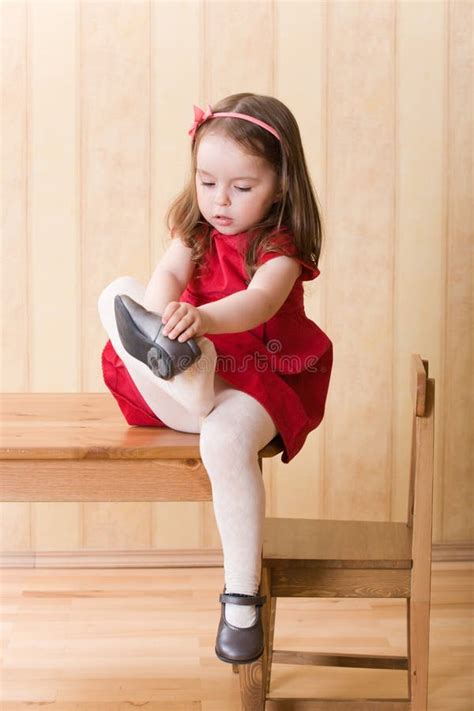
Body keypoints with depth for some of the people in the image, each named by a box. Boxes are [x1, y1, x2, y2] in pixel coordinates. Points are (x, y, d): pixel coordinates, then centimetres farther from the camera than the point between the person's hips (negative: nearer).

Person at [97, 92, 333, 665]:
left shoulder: (279, 245, -9)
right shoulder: (195, 230, 6)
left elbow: (260, 301, -30)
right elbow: (168, 274, -14)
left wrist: (203, 318, -52)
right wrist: (161, 316, -39)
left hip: (258, 376, -4)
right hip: (195, 366, 5)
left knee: (226, 440, -38)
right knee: (116, 295, -15)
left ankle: (242, 596, -23)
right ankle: (186, 381, -46)